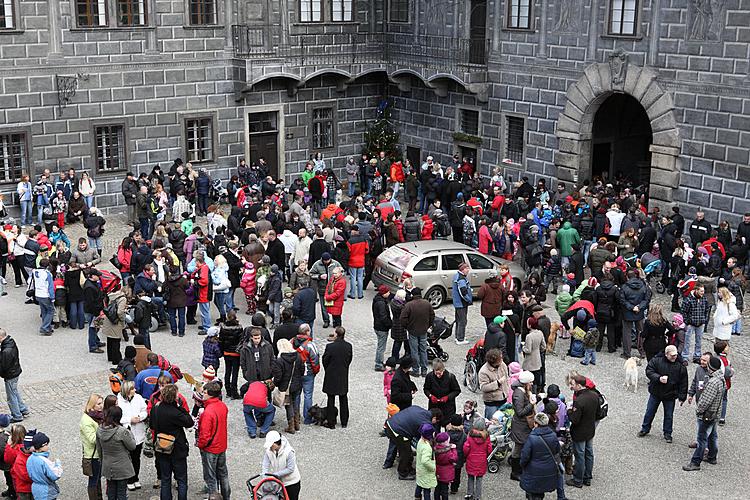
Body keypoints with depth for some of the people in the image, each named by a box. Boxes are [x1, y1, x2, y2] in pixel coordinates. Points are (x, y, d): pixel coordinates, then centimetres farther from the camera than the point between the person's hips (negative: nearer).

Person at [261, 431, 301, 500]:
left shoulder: (289, 451, -27)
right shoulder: (268, 450, -12)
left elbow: (290, 469, -26)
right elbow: (265, 465, -13)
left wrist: (276, 474, -29)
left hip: (291, 482, -4)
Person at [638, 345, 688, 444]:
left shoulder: (680, 365, -11)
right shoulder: (657, 360, -13)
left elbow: (683, 383, -5)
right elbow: (649, 371, -10)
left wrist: (682, 397, -6)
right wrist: (659, 378, -26)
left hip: (670, 395, 0)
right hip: (655, 393, 0)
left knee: (668, 415, 11)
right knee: (650, 412, 14)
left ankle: (667, 434, 28)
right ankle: (645, 429, 33)